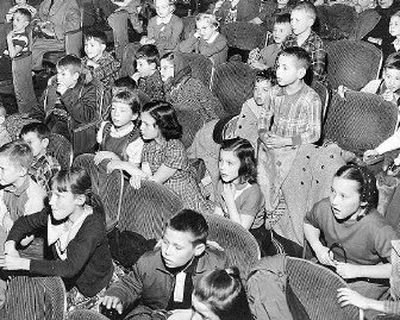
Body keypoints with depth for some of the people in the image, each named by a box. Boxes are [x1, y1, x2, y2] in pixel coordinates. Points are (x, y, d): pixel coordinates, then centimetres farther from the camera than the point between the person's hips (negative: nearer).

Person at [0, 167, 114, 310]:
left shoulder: (93, 225, -33)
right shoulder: (54, 213, -13)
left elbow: (70, 267, -39)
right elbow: (25, 222, 4)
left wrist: (23, 263, -40)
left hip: (89, 288, -6)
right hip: (63, 275, 6)